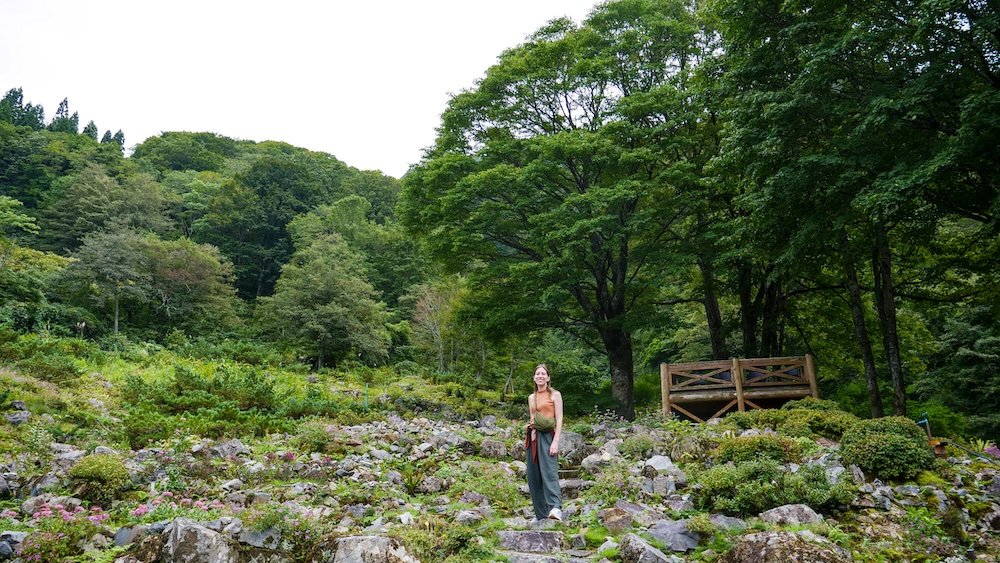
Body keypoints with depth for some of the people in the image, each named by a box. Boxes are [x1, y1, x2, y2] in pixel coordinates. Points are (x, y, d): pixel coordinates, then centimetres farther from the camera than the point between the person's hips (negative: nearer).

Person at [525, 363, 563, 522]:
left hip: (548, 437, -6)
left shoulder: (555, 395, 1)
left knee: (549, 472, -22)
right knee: (534, 475, 3)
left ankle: (555, 508, -36)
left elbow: (559, 419, -6)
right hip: (533, 438, 6)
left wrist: (556, 441, -16)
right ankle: (541, 514, 10)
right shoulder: (531, 397, 17)